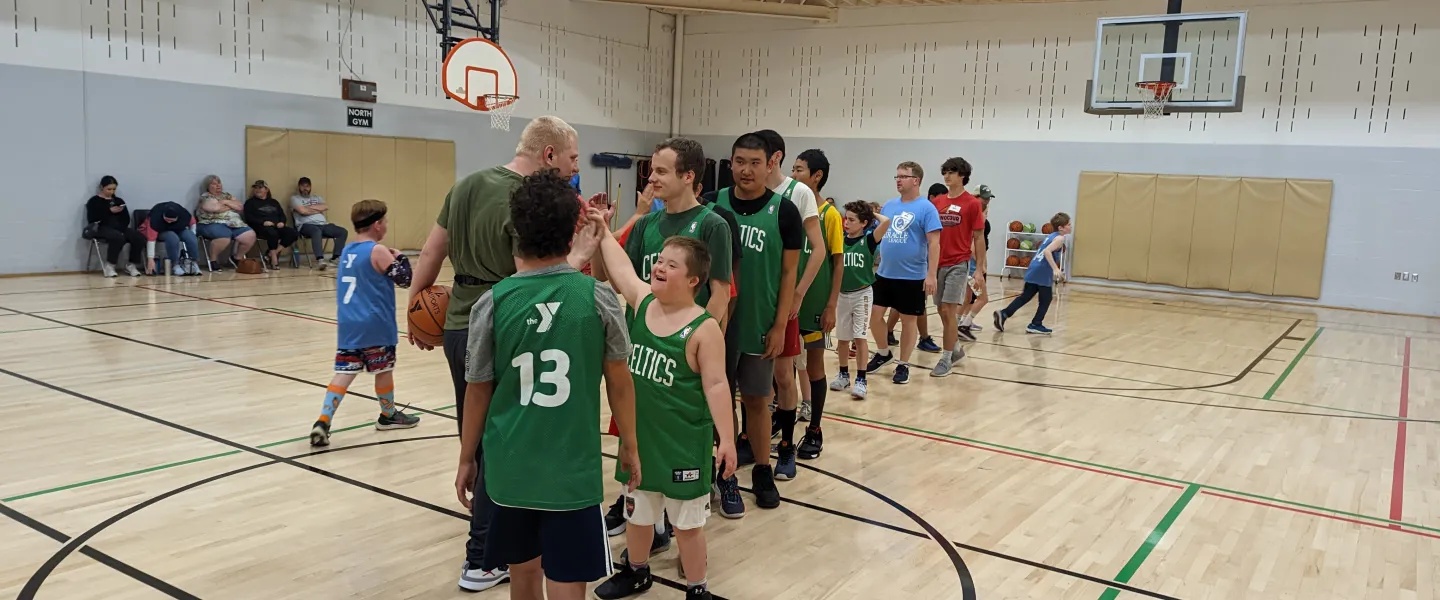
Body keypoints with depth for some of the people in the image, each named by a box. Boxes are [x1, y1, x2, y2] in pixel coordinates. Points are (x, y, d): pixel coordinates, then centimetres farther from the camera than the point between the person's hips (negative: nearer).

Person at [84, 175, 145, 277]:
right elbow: (92, 219, -7)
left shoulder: (119, 201, 21)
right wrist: (109, 211, -11)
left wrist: (121, 227, -9)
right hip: (102, 228, -4)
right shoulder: (94, 201, 7)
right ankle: (109, 265, -22)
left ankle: (131, 265, -11)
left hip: (119, 228, 4)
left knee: (139, 238, -25)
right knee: (118, 237, -38)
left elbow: (126, 219, 12)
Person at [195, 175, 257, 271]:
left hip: (234, 224, 6)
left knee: (250, 235, -20)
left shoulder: (226, 195, 25)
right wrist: (232, 206, 3)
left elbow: (240, 207, 12)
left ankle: (236, 258, 4)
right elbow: (216, 208, -14)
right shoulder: (205, 197, 5)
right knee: (224, 236, -39)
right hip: (213, 224, -6)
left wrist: (226, 202, -1)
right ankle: (213, 260, -14)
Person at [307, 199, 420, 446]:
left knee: (344, 372, 3)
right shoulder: (378, 251, -11)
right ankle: (388, 415, 29)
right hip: (375, 325, -6)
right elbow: (404, 279, -10)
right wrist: (400, 258, 5)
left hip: (348, 323, 6)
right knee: (383, 369, 12)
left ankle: (322, 422, -9)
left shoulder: (346, 251, 12)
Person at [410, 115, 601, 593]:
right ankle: (485, 560, 16)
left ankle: (489, 535, 38)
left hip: (458, 328, 8)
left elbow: (430, 255, 12)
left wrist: (415, 308, 22)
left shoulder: (468, 184, 6)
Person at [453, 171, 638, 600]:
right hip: (572, 469, -2)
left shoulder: (492, 303, -7)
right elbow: (619, 382, -1)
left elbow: (478, 392, 0)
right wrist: (629, 446, 13)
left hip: (510, 466, 2)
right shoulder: (598, 298, -9)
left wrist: (466, 459, 14)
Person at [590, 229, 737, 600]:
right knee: (637, 511, 24)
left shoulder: (704, 328, -18)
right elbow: (621, 267, 13)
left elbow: (716, 385, -18)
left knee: (687, 521, 9)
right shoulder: (643, 301, 0)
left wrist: (726, 438, -20)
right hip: (640, 434, 6)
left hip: (683, 443, -6)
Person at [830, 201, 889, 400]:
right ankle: (843, 374, 26)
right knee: (842, 337, 11)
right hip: (842, 294, 4)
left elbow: (886, 222, -23)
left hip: (862, 294, -4)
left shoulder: (868, 240, -10)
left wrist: (873, 213, -8)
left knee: (860, 337, -4)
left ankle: (861, 379, 2)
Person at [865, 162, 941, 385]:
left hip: (912, 277, -5)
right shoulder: (889, 206, 8)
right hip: (884, 274, 5)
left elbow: (934, 243, -14)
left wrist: (931, 274, -20)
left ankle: (903, 365, 19)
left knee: (908, 320, 6)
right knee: (875, 315, 7)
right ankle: (883, 353, 29)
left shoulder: (926, 208, -9)